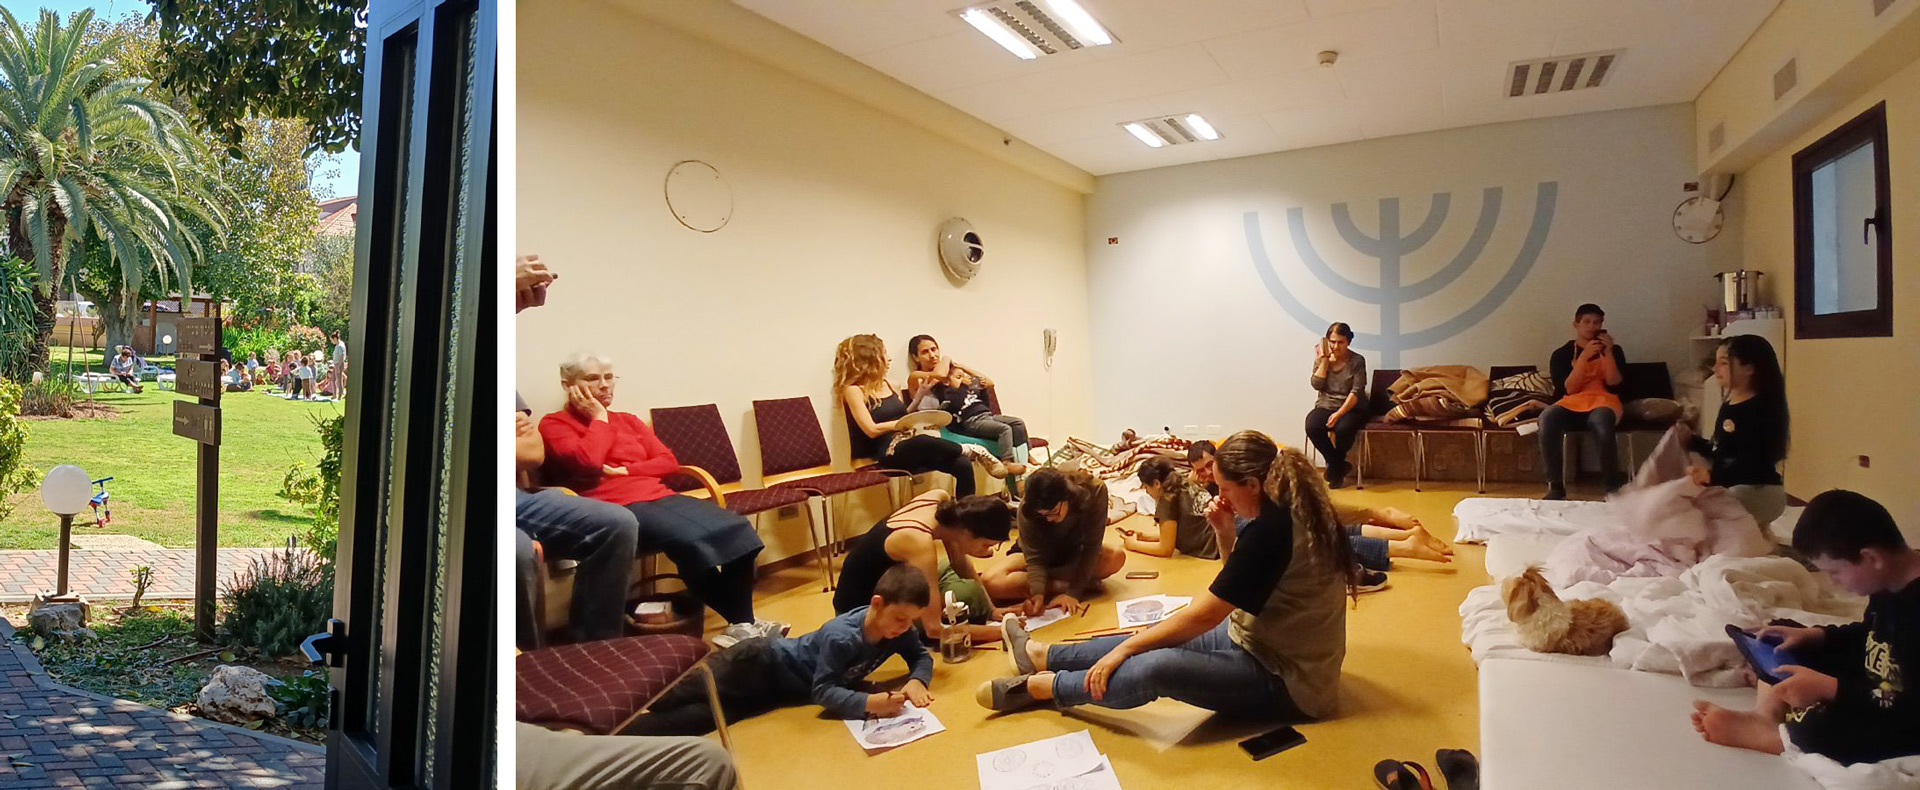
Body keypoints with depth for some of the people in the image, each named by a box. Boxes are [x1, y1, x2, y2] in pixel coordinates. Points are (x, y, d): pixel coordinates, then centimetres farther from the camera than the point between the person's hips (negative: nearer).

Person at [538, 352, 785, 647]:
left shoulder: (628, 420, 24)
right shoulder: (553, 424, 6)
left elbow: (669, 462, 14)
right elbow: (587, 462, -14)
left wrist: (625, 471, -2)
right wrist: (598, 418, 0)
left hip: (659, 496, 7)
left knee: (736, 527, -19)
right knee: (690, 539, -33)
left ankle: (743, 622, -19)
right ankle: (740, 622, -22)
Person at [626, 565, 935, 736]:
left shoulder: (897, 629, -12)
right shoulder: (840, 636, -33)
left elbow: (921, 656, 1)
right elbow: (823, 691, -31)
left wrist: (916, 681, -21)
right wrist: (868, 702, -44)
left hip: (779, 690, 6)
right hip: (763, 664, -6)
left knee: (705, 715, -2)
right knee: (686, 689, -13)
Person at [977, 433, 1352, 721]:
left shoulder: (1270, 529, -27)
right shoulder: (1295, 511, 2)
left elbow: (1204, 614, -22)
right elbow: (1236, 591, 13)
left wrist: (1125, 648, -13)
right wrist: (1225, 533, -4)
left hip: (1286, 681, -10)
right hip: (1271, 644, 10)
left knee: (1156, 668, -25)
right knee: (1157, 638, 9)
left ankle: (1038, 686, -8)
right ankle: (1042, 655, 19)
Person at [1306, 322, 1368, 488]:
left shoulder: (1357, 361, -3)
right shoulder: (1321, 359, 7)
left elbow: (1356, 392, -11)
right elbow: (1317, 385, -6)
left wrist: (1339, 413, -23)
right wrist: (1324, 360, -8)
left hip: (1351, 408, -3)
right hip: (1325, 406, 3)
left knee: (1342, 429, -36)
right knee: (1312, 427, -30)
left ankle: (1334, 471, -6)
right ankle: (1341, 466, -11)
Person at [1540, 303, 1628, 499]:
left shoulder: (1614, 350, 14)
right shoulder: (1561, 354, 11)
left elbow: (1613, 385, -1)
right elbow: (1569, 388, -4)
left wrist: (1608, 353, -9)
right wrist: (1585, 356, -11)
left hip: (1603, 402, 0)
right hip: (1571, 404, 0)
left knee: (1601, 423, -41)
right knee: (1546, 419, -37)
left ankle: (1614, 486, -23)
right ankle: (1555, 485, -27)